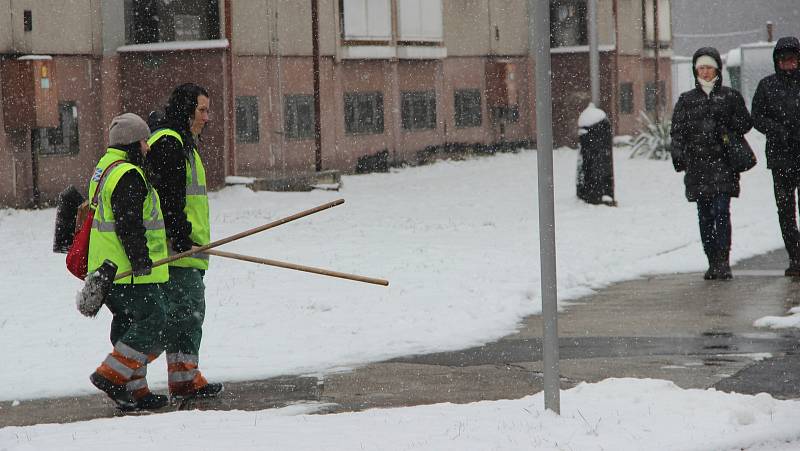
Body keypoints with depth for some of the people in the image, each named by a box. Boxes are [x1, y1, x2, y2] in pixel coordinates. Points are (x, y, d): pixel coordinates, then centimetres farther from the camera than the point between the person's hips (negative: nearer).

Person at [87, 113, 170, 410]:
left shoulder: (104, 169, 18)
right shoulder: (128, 176, -16)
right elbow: (129, 224, -23)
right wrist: (140, 259, -23)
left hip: (108, 269, 11)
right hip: (132, 273, -11)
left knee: (128, 326, 13)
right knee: (152, 324, -8)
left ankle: (135, 390, 15)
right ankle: (111, 375, -10)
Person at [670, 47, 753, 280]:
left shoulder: (730, 96, 8)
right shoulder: (686, 100, 12)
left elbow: (745, 123, 12)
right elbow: (677, 131, 8)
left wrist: (729, 133, -6)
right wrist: (679, 156, -4)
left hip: (722, 163, -2)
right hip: (697, 164, 2)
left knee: (721, 212, -12)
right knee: (705, 216, 3)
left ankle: (723, 263, -12)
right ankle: (713, 263, 9)